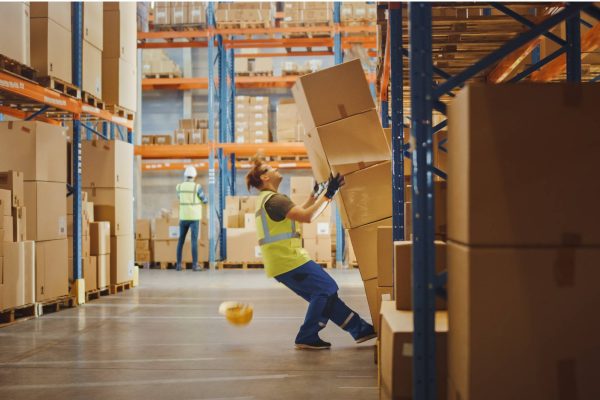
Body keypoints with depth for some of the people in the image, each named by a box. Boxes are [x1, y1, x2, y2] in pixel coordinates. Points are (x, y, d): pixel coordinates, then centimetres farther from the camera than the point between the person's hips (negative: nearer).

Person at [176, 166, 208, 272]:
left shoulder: (179, 186, 3)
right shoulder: (197, 187, -10)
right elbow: (204, 200, 2)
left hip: (183, 217, 4)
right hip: (194, 217, -4)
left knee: (181, 240, 11)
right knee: (194, 241, -5)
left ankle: (179, 264, 9)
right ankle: (195, 265, -9)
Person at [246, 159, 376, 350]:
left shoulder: (265, 200, 20)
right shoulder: (274, 199, -14)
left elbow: (297, 213, 27)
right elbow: (306, 217, -24)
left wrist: (315, 194, 26)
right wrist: (328, 195, -18)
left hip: (281, 262, 11)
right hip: (288, 260, -11)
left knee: (323, 292, 11)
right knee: (326, 288, -8)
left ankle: (360, 329, 14)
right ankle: (307, 338, -3)